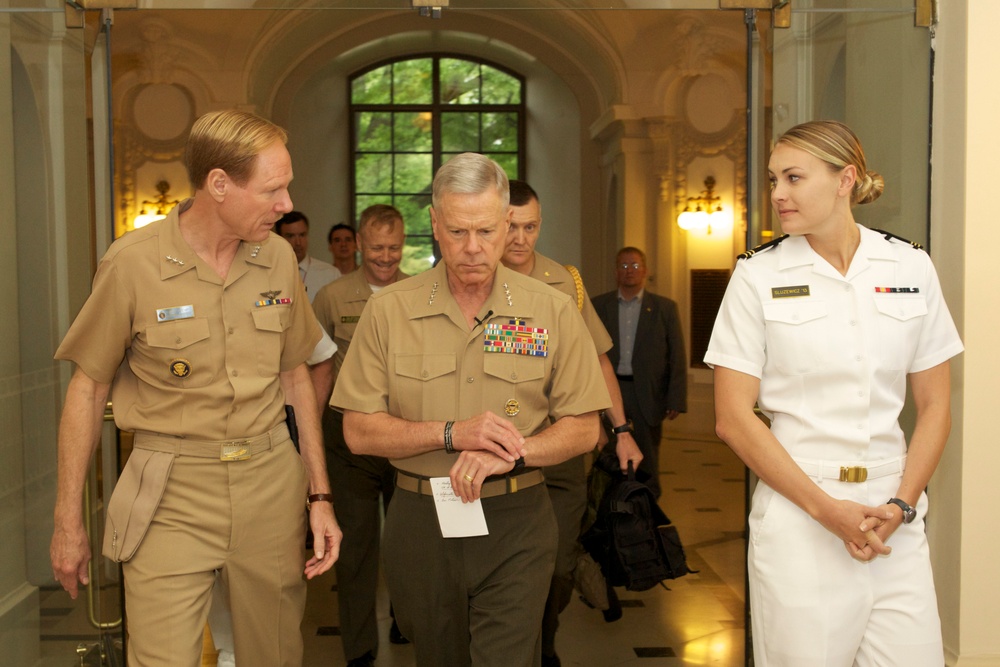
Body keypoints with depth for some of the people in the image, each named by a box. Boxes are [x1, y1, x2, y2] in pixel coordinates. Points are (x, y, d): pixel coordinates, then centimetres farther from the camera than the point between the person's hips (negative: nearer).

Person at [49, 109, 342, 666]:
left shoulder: (279, 257, 2)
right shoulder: (132, 263, -9)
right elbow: (88, 387, -1)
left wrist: (320, 495, 8)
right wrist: (68, 522, 1)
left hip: (271, 479, 4)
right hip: (172, 494, -3)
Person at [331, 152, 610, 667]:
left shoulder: (552, 311, -2)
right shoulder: (389, 310, -2)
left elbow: (582, 429, -1)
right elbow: (358, 431, -4)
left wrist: (510, 453, -18)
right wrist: (452, 434, -17)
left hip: (516, 527, -1)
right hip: (419, 523, 2)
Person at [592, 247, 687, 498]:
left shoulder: (665, 308, 3)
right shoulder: (599, 306, 6)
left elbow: (677, 357, 1)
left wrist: (676, 400, -5)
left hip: (647, 393, -1)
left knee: (647, 465, 8)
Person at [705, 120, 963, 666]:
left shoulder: (911, 269, 4)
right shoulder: (759, 276, -2)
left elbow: (934, 405, 8)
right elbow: (733, 419, -5)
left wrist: (902, 505, -5)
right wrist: (825, 509, -11)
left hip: (894, 519, 2)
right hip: (796, 515, -2)